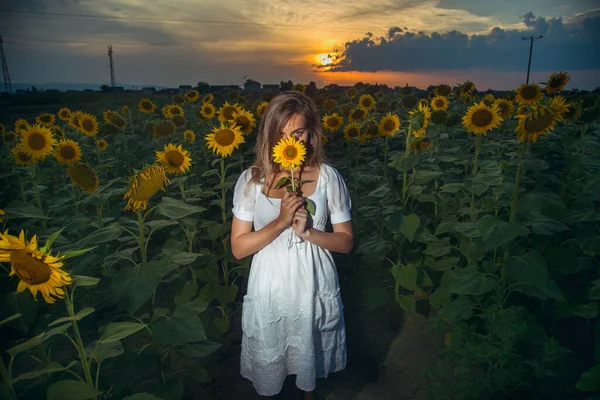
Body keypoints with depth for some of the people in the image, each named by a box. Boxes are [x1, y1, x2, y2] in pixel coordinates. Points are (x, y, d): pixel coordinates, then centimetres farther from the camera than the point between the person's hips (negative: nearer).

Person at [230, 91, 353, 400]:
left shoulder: (328, 177, -10)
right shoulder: (252, 179, -10)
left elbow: (346, 242, -4)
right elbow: (238, 247, -10)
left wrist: (308, 232, -22)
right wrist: (281, 221, -23)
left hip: (314, 291, 0)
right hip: (269, 292, 0)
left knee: (309, 362, 24)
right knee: (268, 365, 21)